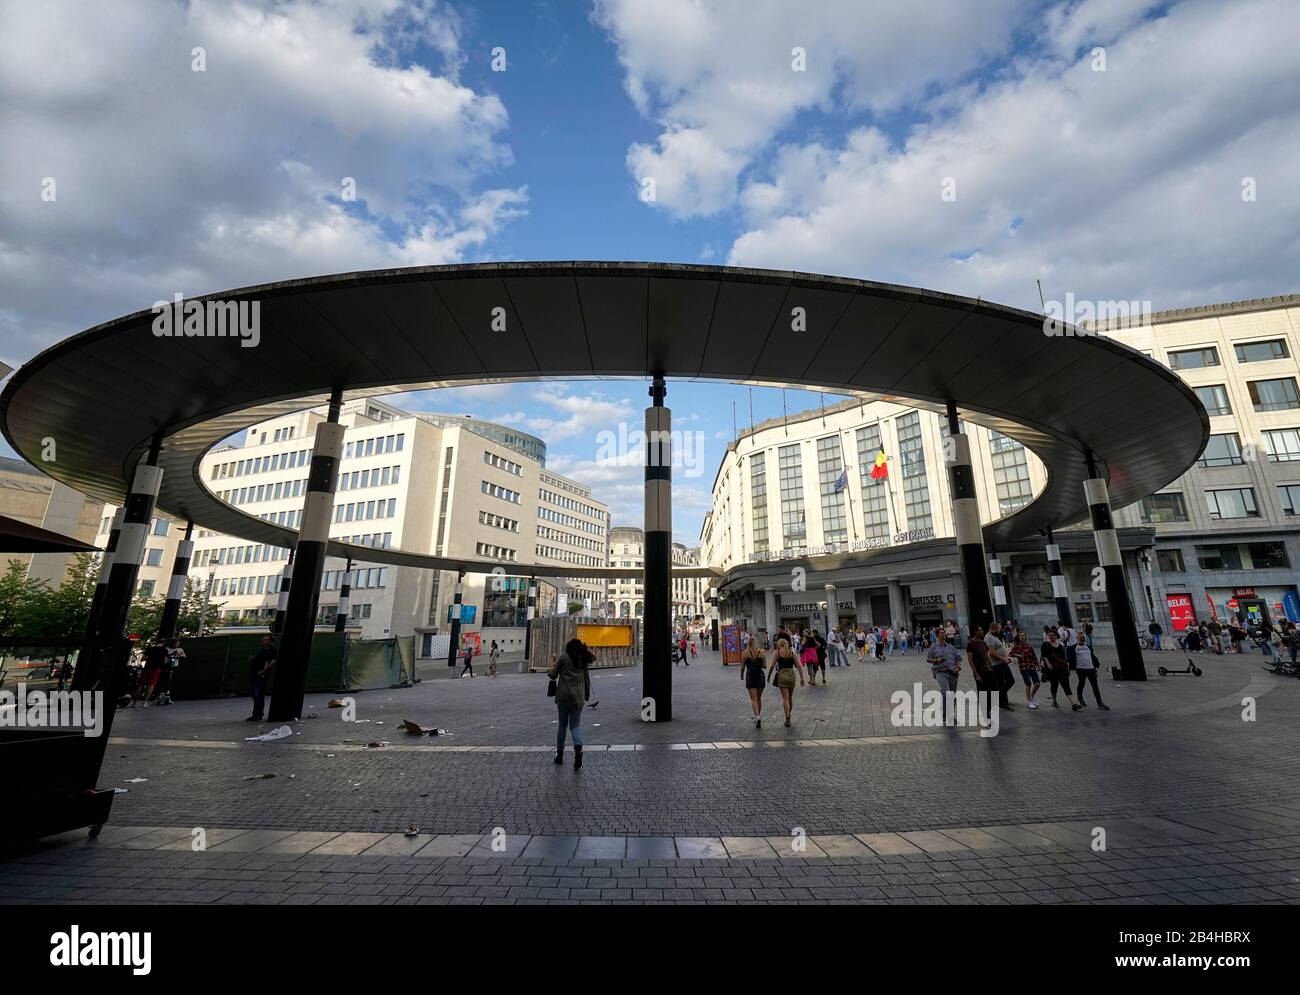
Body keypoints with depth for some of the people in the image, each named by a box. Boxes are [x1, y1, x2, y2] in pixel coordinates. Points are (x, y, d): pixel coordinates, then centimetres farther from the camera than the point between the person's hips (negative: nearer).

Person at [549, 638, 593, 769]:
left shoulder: (563, 658, -7)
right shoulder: (583, 659, 2)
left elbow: (553, 675, -4)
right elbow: (593, 656, 24)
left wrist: (550, 672, 15)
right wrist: (585, 648, 15)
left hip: (563, 696, -2)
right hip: (578, 697, 2)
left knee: (562, 725, 12)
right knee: (575, 725, 9)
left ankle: (559, 754, 20)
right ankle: (578, 747, -16)